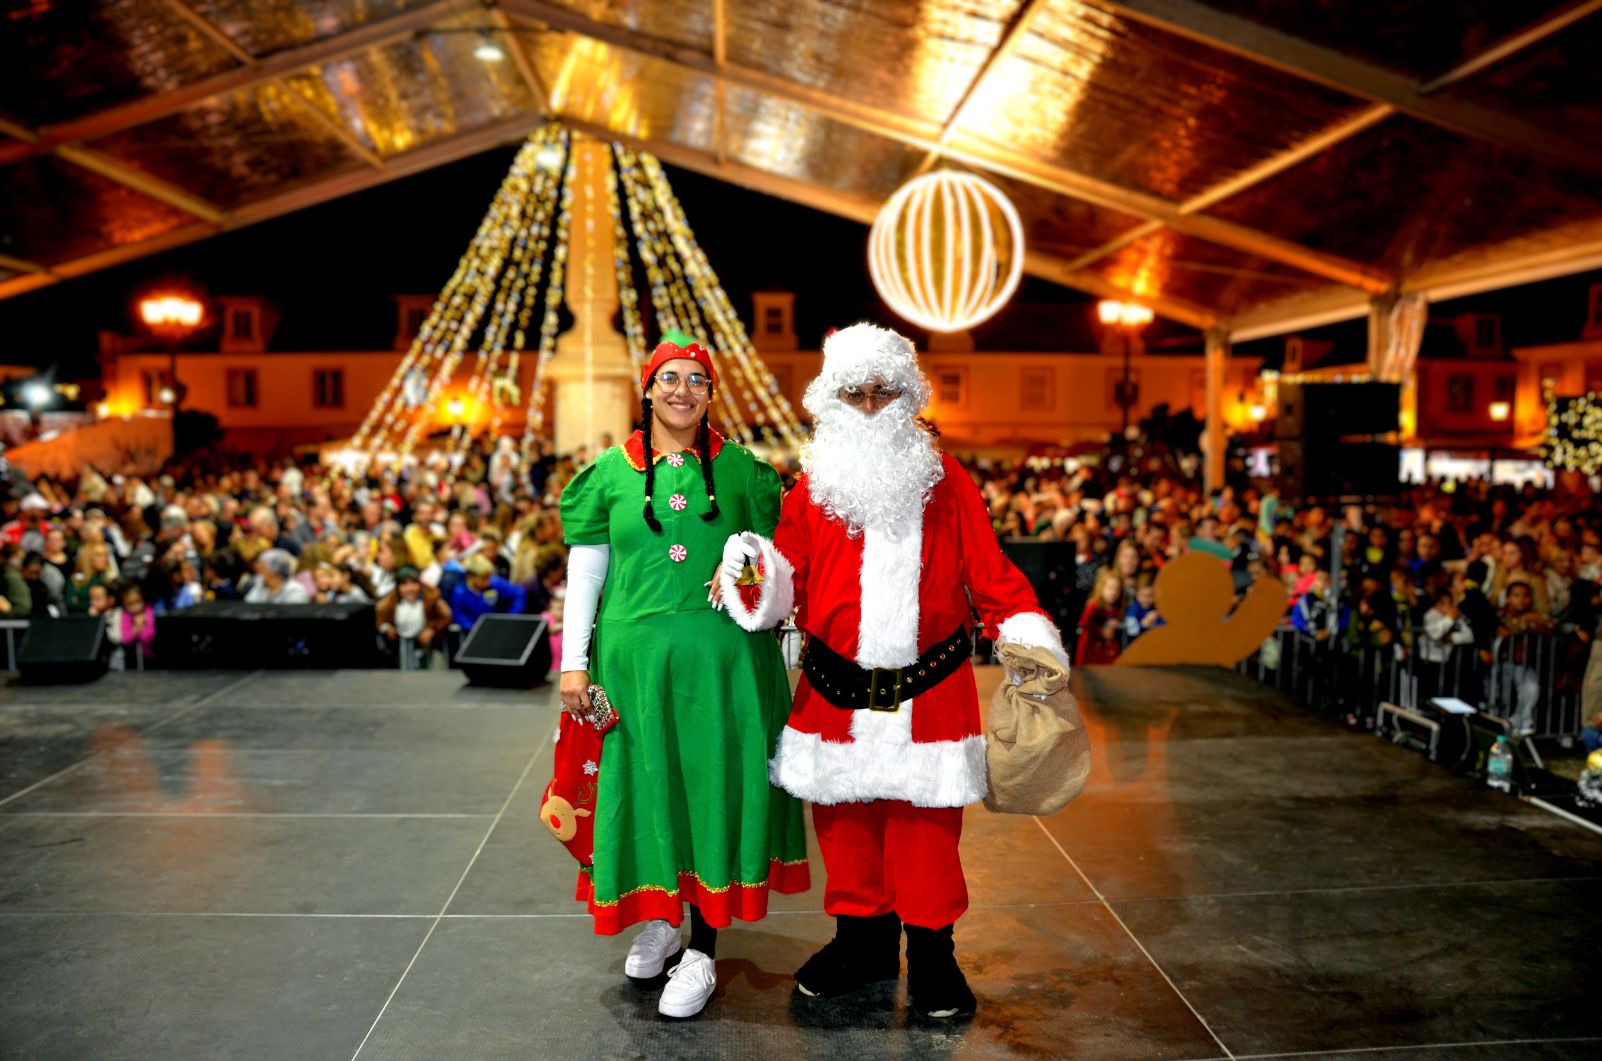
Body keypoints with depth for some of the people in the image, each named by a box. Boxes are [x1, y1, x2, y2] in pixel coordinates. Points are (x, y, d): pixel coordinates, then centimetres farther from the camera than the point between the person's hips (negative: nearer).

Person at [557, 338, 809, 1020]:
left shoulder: (739, 468, 5)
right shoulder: (612, 472, 4)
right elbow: (584, 570, 5)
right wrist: (574, 662, 0)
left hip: (724, 656, 0)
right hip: (637, 654, 1)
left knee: (715, 785, 2)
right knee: (646, 785, 9)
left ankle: (702, 952, 14)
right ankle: (659, 919, 32)